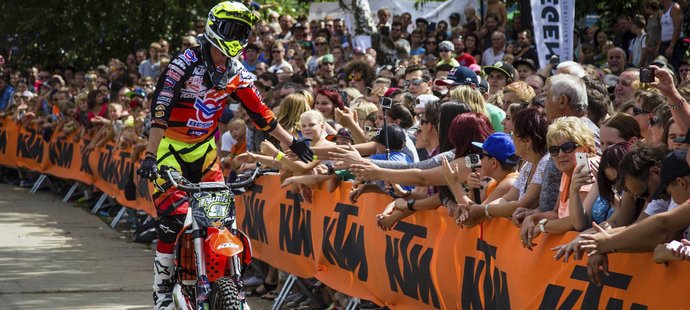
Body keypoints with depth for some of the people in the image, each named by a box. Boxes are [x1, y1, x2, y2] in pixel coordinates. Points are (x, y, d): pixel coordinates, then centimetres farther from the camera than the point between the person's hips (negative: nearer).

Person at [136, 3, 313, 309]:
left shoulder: (236, 73, 1)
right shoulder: (186, 63, -18)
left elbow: (259, 112, 10)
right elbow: (160, 110, -25)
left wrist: (292, 142, 10)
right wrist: (150, 156, -34)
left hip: (204, 149, 6)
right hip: (171, 147, -6)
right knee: (174, 218, -15)